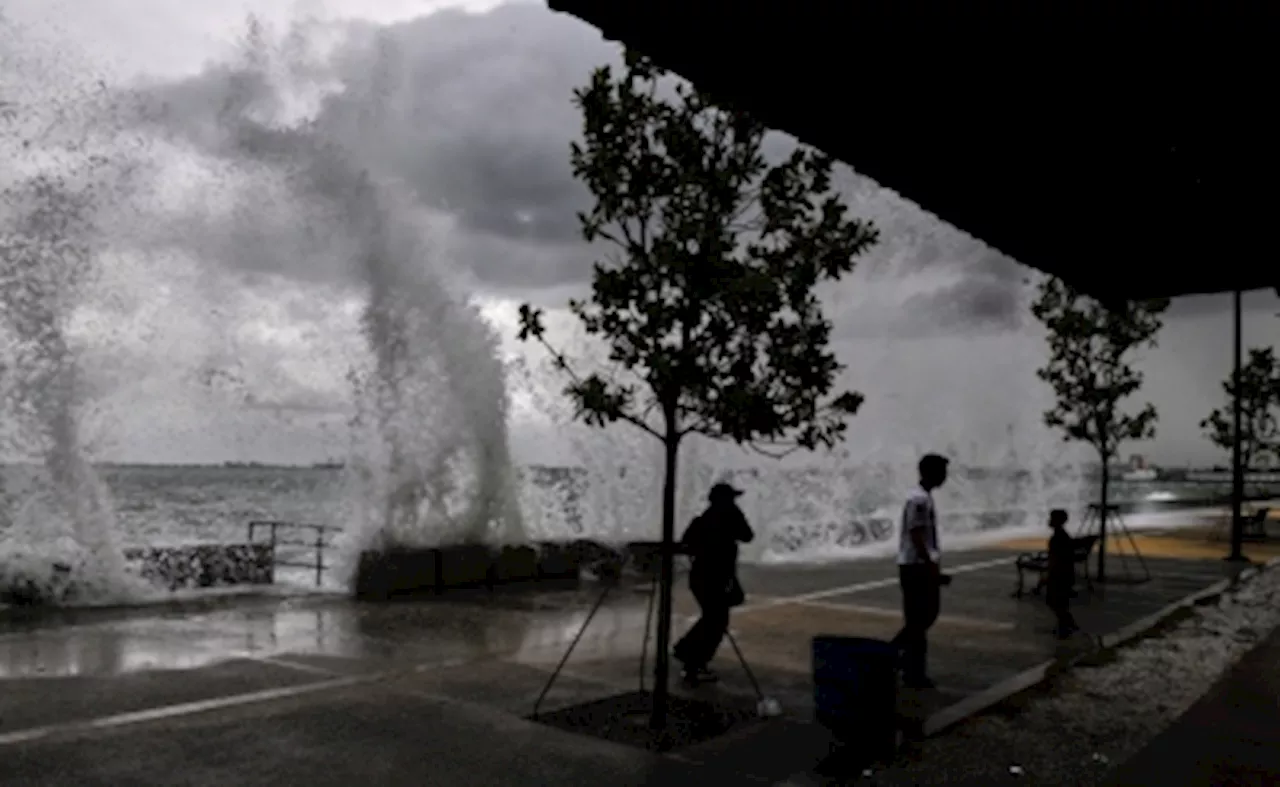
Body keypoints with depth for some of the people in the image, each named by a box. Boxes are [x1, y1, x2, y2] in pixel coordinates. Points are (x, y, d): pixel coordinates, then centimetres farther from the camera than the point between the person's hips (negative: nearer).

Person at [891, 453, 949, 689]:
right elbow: (916, 536, -23)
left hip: (923, 566, 10)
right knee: (917, 620, -3)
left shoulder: (925, 497, 14)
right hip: (916, 567, -10)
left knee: (929, 613, 16)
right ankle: (914, 674, 6)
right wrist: (931, 567, -24)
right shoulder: (919, 499, -18)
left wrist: (934, 567, 21)